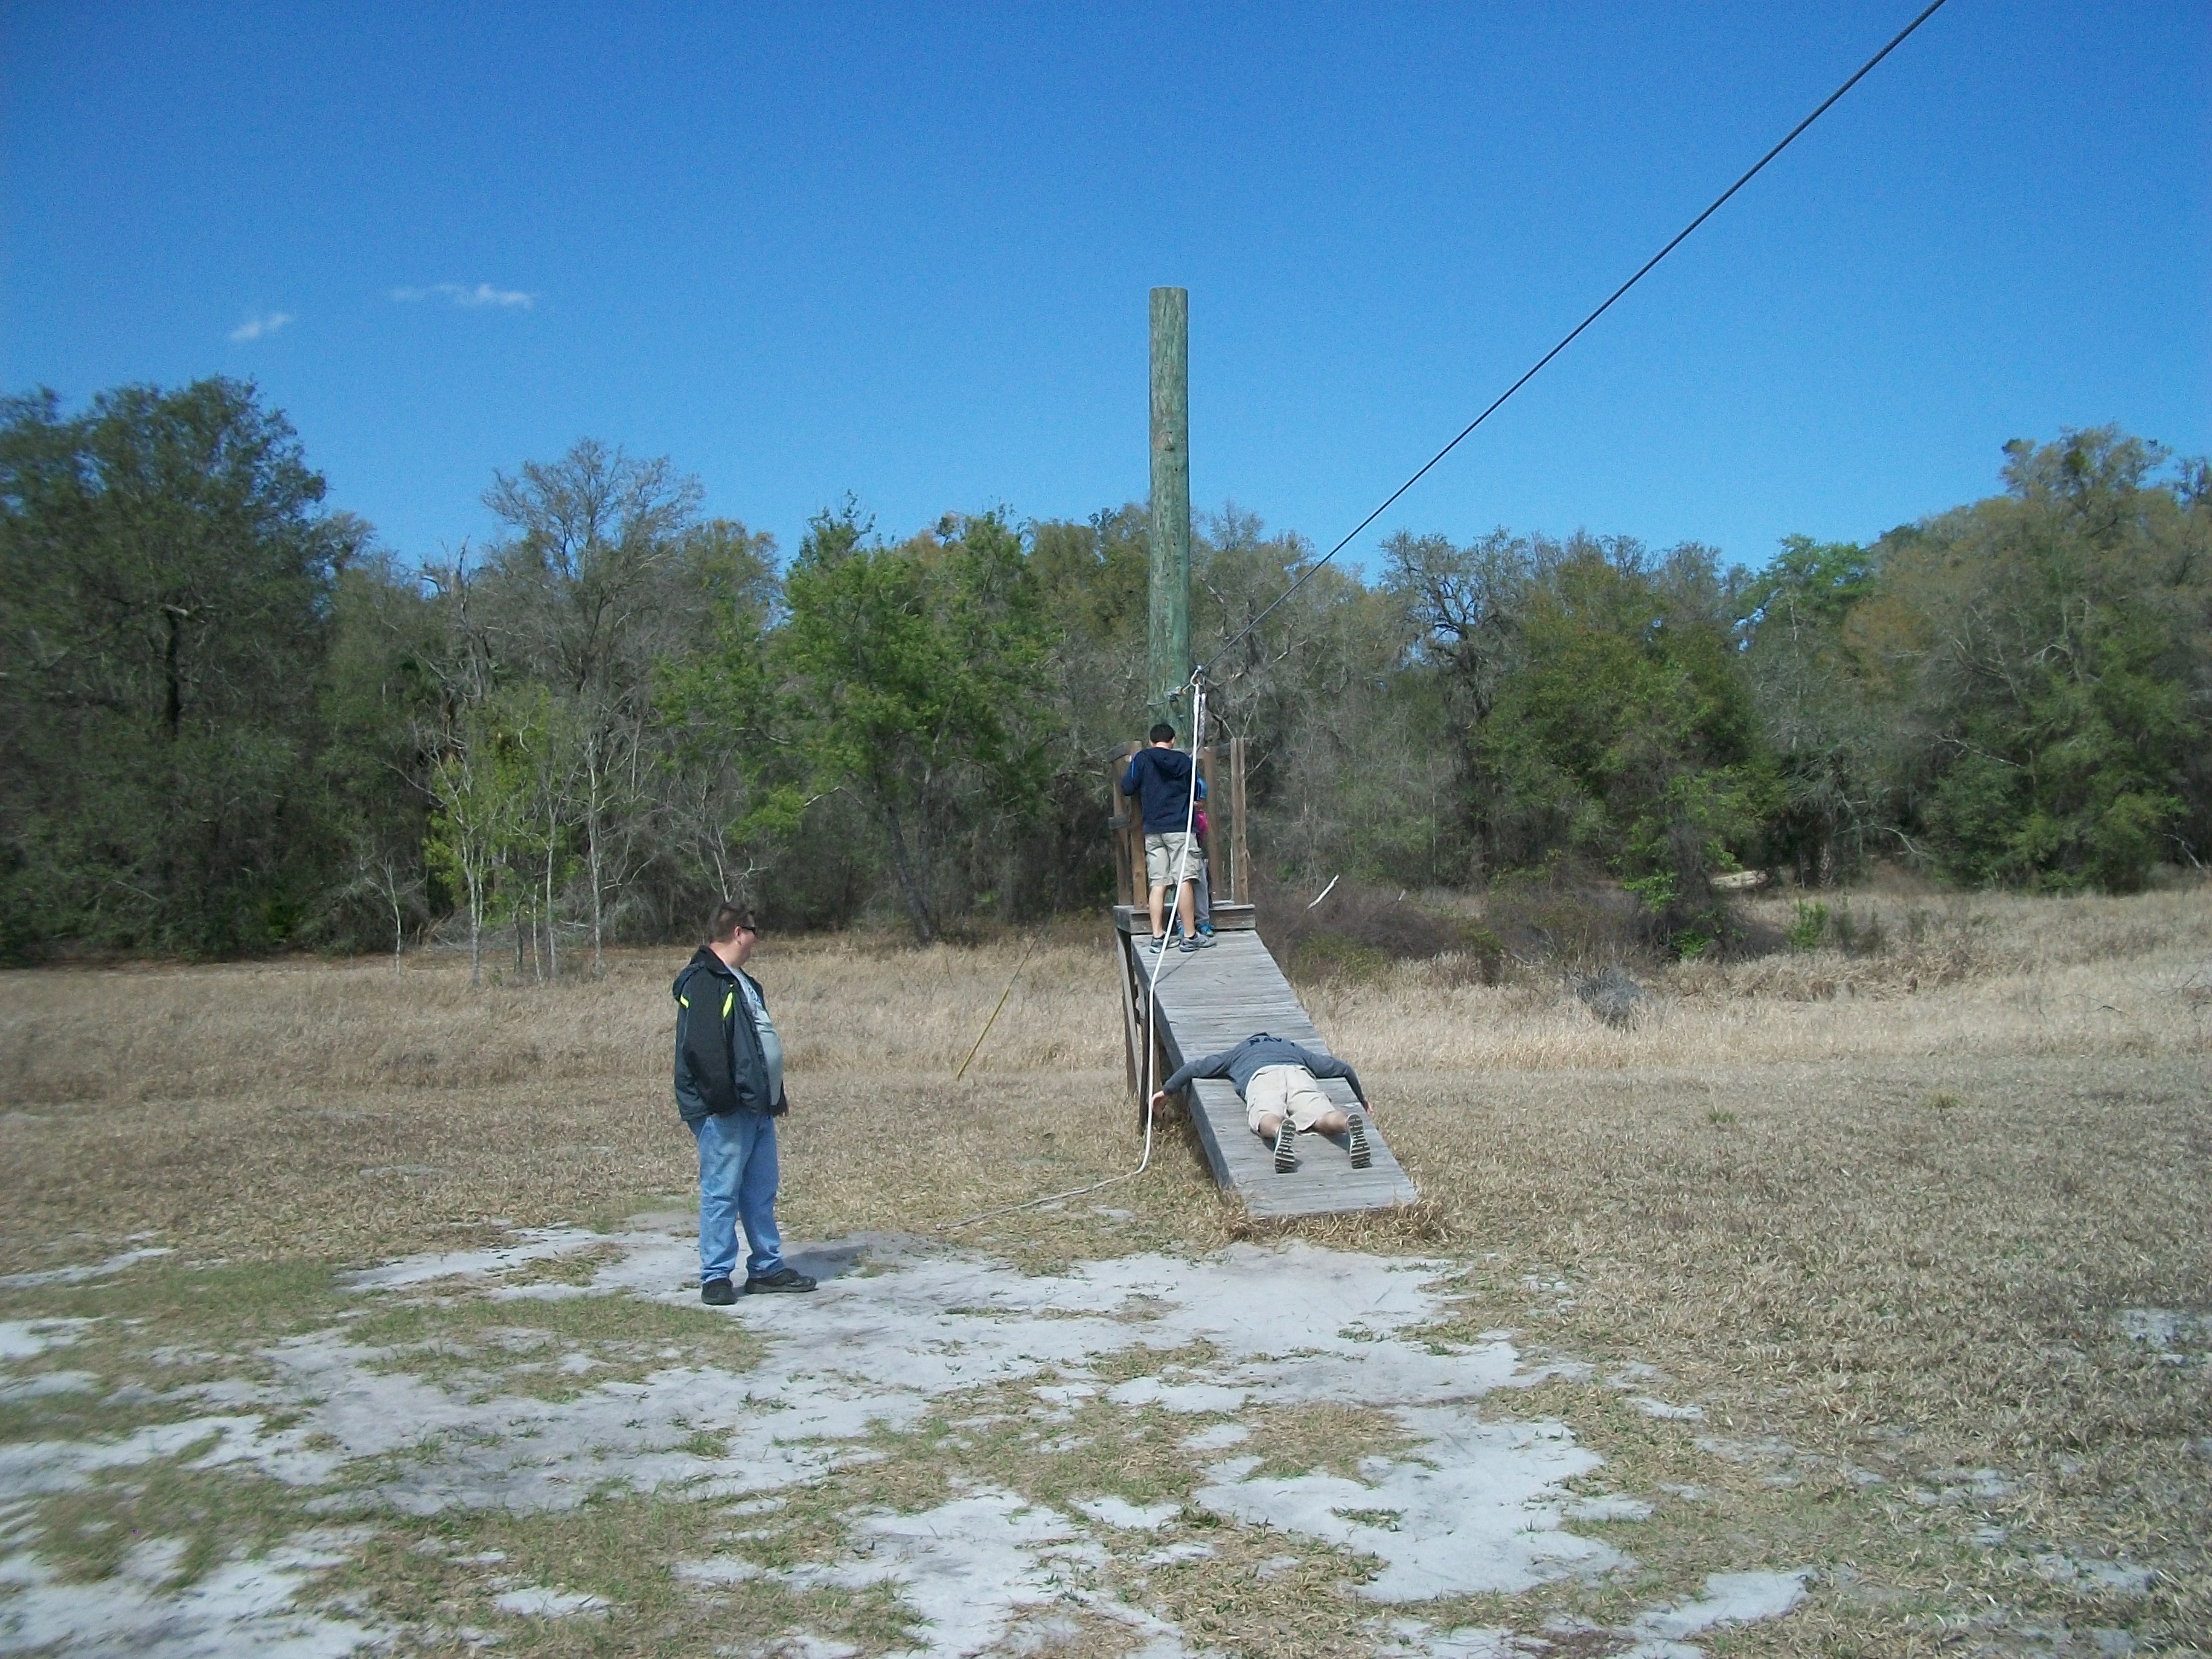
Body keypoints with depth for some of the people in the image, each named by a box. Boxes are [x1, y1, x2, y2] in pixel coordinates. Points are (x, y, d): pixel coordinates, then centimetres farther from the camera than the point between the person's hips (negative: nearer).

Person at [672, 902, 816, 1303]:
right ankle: (716, 1277, 3)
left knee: (761, 1193, 14)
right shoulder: (702, 982, -13)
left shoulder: (743, 982, 20)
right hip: (724, 1113, -10)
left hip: (757, 1107, 10)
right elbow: (698, 1047, -22)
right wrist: (721, 1097, -24)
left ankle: (768, 1268, 22)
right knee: (721, 1193, -4)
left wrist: (776, 1094, 23)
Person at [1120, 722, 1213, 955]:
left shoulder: (1142, 759, 3)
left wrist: (1131, 766, 16)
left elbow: (1127, 787, -1)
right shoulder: (1183, 760, 5)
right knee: (1184, 880, -6)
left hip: (1153, 830, 2)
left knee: (1157, 884, 4)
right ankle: (1190, 936, -9)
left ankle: (1157, 937, 2)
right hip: (1180, 827, -2)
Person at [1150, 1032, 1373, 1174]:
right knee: (1325, 1119, -23)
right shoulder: (1293, 1048, 46)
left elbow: (1192, 1068, 38)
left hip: (1261, 1077, -2)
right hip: (1299, 1074, 2)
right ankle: (1350, 1122, -59)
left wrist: (1166, 1091, 52)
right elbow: (1343, 1068, 43)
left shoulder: (1237, 1052, 42)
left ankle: (1280, 1131, -67)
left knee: (1266, 1120, -31)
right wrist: (1362, 1099, 57)